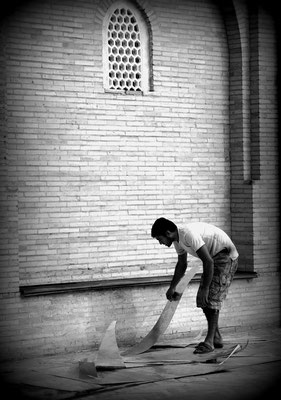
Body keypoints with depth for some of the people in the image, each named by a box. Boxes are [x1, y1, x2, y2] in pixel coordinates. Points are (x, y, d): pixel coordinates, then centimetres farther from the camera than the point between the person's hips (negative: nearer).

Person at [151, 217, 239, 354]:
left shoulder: (188, 234, -28)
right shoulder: (178, 240, 4)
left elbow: (208, 261, -30)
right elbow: (181, 265, 21)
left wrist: (205, 288, -27)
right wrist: (172, 287, 22)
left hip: (226, 255, -9)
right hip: (214, 258, 9)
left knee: (212, 298, -14)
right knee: (203, 300, 6)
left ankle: (209, 341, -12)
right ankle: (216, 338, 15)